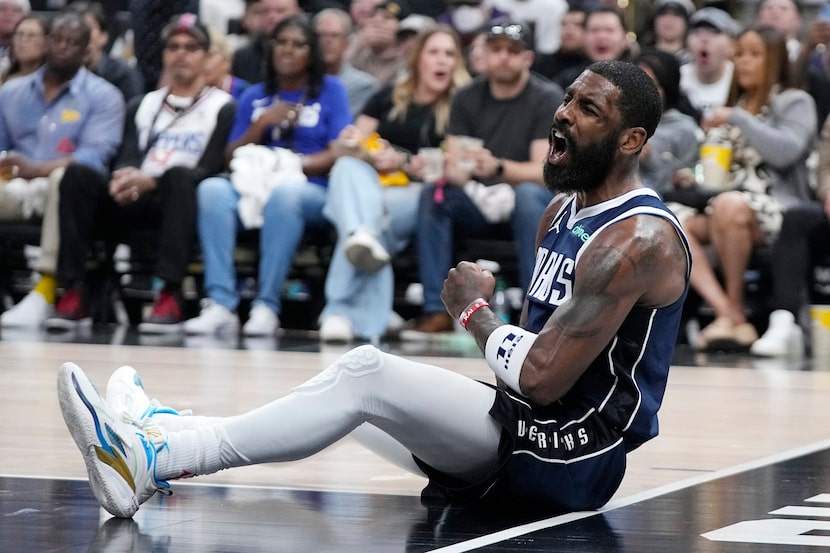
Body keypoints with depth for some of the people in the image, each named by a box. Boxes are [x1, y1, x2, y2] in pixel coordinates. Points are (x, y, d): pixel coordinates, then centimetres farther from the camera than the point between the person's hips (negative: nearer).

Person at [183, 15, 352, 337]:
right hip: (253, 187, 3)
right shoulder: (254, 96, 22)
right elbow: (232, 156, 15)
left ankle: (267, 307, -38)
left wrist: (295, 164, -13)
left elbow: (340, 153, 0)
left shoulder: (330, 90, 11)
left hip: (311, 192, -3)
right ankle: (220, 304, -39)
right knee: (212, 189, -30)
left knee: (283, 193, -40)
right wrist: (261, 124, -1)